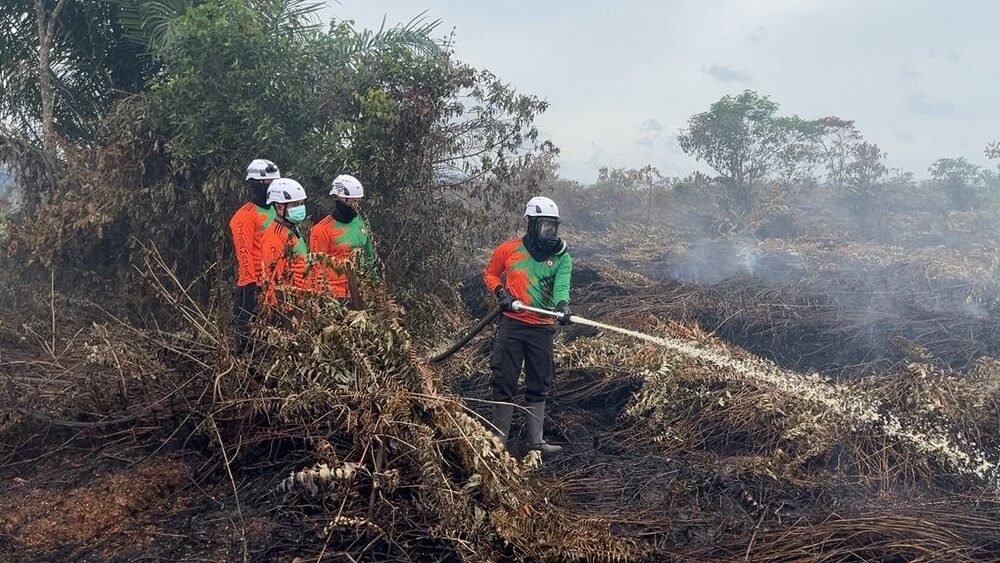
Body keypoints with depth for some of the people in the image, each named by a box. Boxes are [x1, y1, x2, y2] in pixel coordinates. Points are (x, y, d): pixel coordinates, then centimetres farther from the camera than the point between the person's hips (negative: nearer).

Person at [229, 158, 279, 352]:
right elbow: (244, 254, -14)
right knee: (248, 331, -3)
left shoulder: (276, 211, 16)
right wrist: (249, 284, -18)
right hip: (256, 285, -8)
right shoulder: (245, 215, -9)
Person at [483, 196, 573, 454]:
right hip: (511, 324, -2)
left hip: (542, 328, 2)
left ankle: (536, 440, 20)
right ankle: (499, 437, 13)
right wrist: (500, 292, -6)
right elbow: (490, 273, 14)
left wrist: (562, 304, -35)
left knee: (539, 386, 9)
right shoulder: (508, 249, 0)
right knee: (504, 382, 1)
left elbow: (561, 285, -13)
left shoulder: (561, 257, 3)